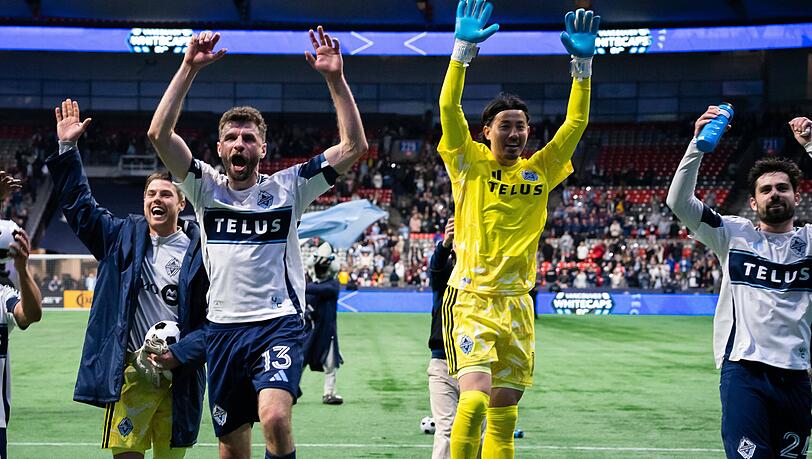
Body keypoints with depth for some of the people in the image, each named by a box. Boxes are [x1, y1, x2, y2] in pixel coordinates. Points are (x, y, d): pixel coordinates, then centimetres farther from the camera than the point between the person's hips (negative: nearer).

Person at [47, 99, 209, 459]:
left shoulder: (200, 251, -1)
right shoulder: (123, 238, 8)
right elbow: (78, 204, 9)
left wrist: (180, 354, -12)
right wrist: (67, 148, 2)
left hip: (179, 376, -1)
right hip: (129, 373, 1)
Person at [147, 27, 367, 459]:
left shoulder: (287, 187, 4)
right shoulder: (206, 188, 7)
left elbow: (354, 146, -4)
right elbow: (159, 133, -5)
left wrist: (335, 78, -11)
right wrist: (189, 67, -11)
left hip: (278, 323, -3)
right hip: (223, 328, 3)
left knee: (275, 417, -28)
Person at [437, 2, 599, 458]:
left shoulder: (540, 171, 10)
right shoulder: (469, 163, 1)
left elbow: (576, 124, 6)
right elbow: (449, 107, -9)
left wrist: (583, 62, -3)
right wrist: (464, 47, -17)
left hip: (516, 304, 4)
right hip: (470, 299, -4)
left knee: (504, 416, 7)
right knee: (475, 399, -21)